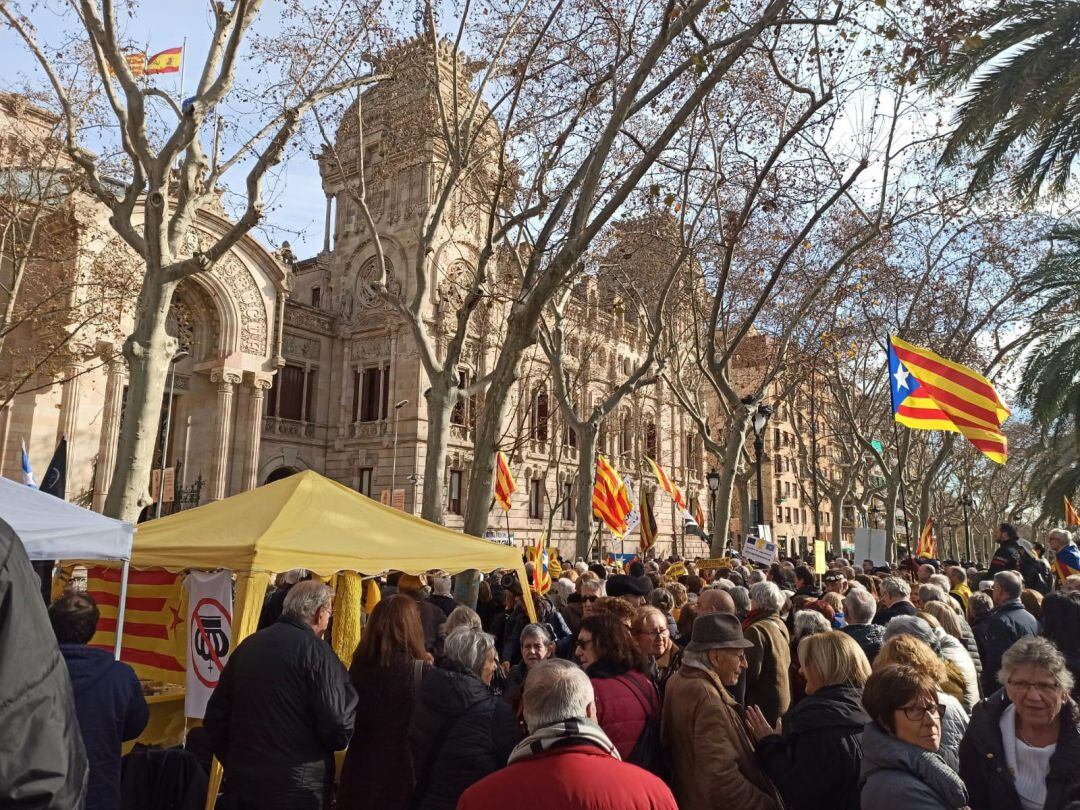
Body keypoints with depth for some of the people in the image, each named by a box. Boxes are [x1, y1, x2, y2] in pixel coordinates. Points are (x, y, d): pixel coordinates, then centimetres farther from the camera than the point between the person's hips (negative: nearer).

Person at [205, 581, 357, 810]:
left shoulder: (247, 646, 6)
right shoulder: (315, 650, -14)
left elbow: (215, 718, 12)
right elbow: (338, 728, -18)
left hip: (242, 782, 6)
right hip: (297, 788, -6)